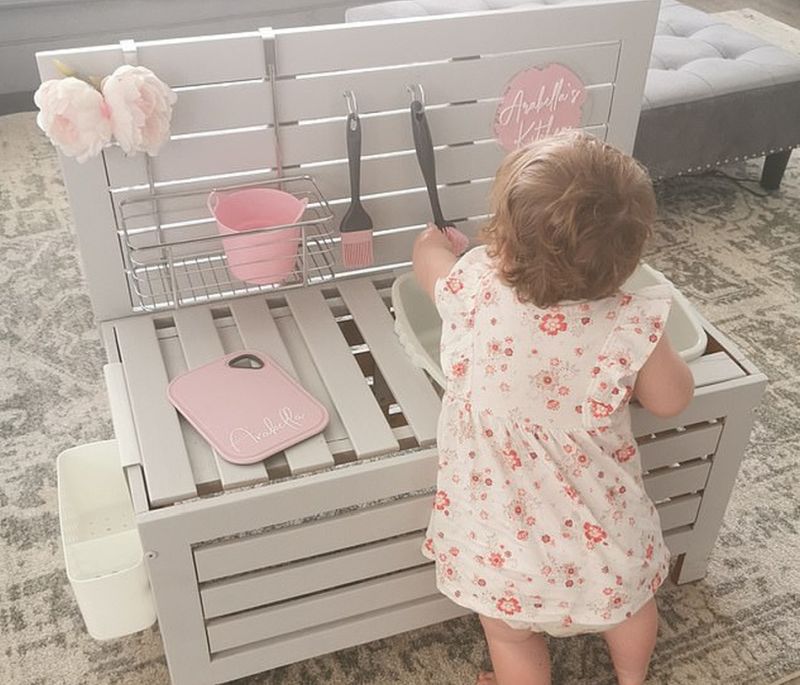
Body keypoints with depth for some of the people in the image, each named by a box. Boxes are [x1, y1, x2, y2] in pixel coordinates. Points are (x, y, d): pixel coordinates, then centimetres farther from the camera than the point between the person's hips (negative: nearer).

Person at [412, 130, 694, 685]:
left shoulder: (473, 290, -24)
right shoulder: (631, 326, -28)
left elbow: (427, 255, 0)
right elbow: (672, 400, -8)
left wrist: (437, 238, 23)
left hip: (507, 532, -1)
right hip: (601, 528, 2)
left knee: (513, 636, 25)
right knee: (628, 598, 33)